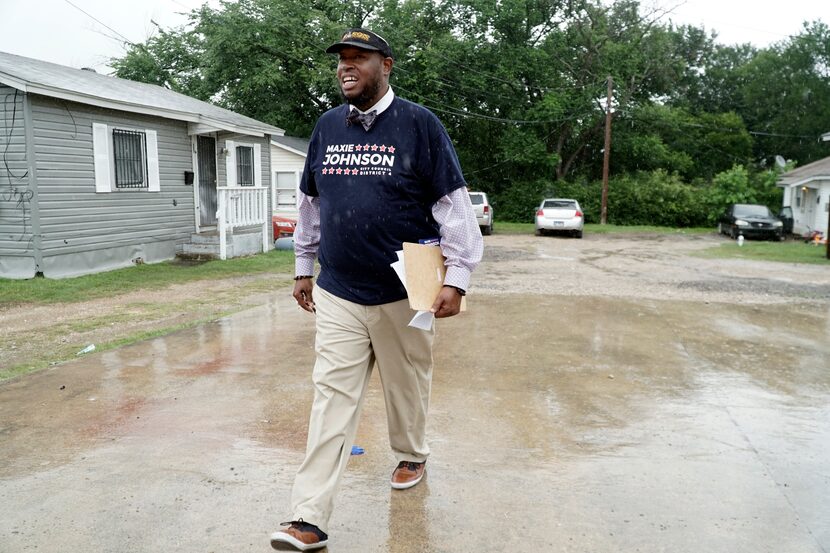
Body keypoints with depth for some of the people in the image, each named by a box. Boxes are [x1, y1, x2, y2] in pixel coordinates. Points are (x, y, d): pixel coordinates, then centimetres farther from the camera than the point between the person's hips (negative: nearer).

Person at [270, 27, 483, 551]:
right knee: (332, 397, 1)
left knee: (408, 385, 13)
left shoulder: (418, 123, -6)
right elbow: (310, 203, 17)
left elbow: (454, 203, -8)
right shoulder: (327, 126, 8)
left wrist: (456, 279, -11)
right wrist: (304, 268, 18)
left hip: (403, 293, -3)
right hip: (337, 294, 3)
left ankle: (412, 457, 41)